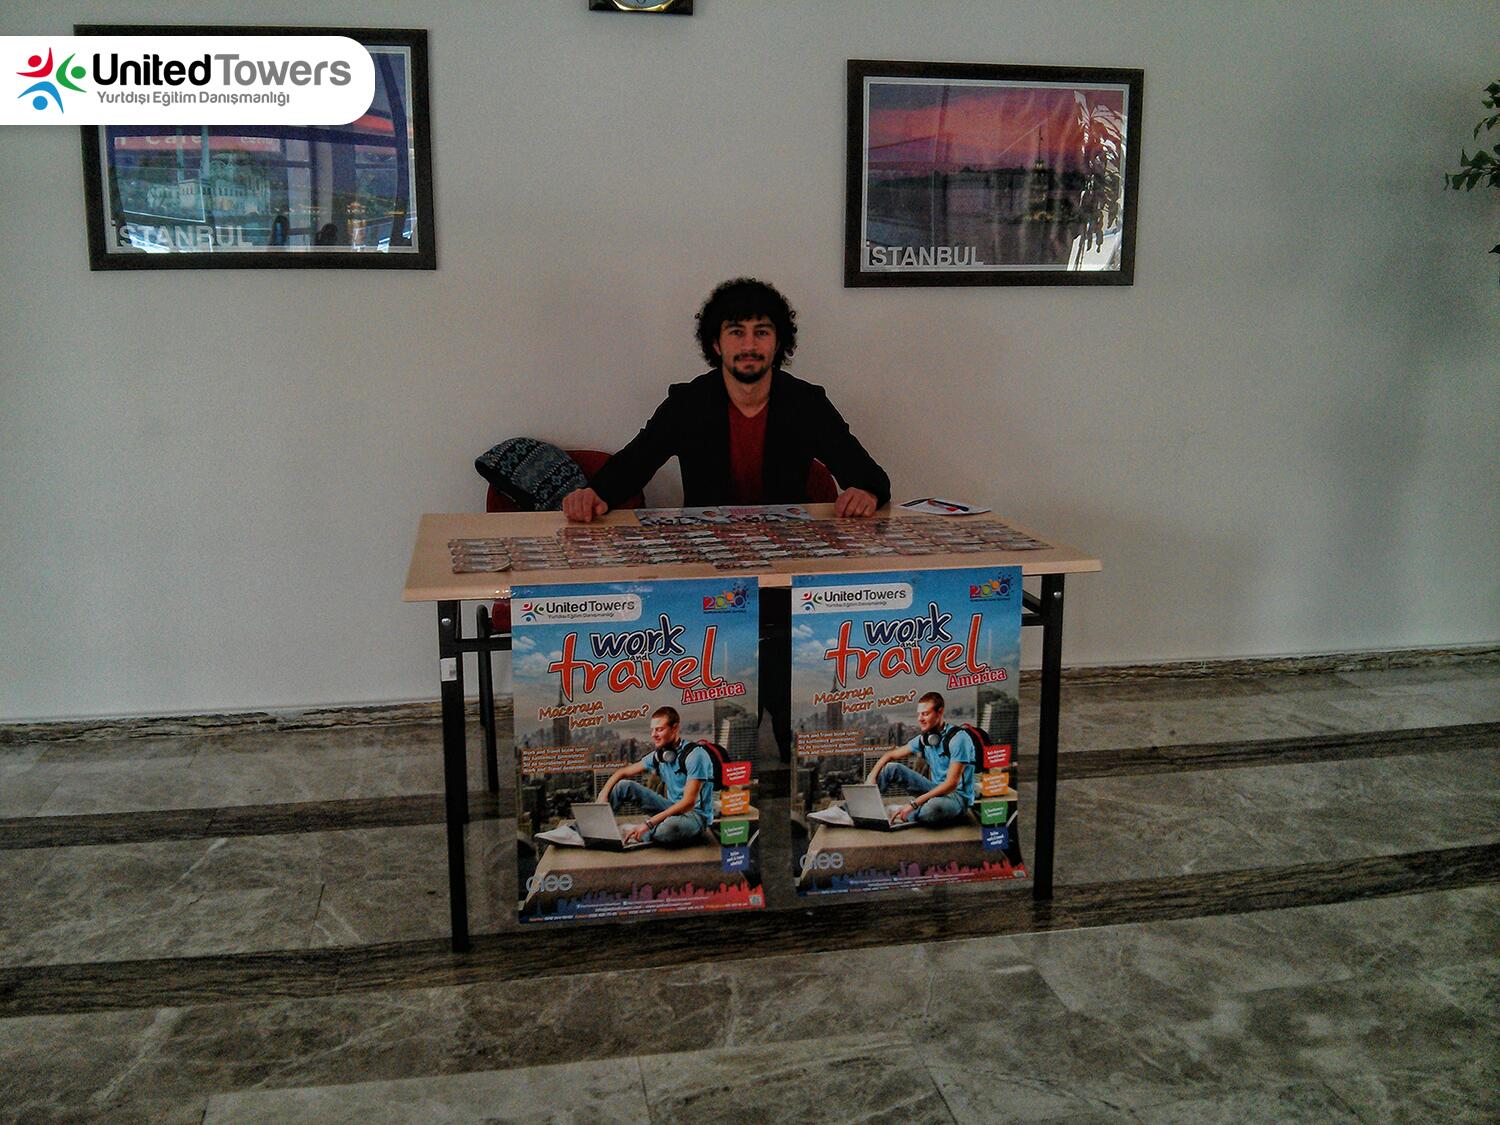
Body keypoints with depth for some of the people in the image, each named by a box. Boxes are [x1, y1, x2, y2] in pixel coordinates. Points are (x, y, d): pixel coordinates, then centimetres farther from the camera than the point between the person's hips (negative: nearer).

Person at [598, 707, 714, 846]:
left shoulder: (694, 755, -19)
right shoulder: (658, 756, 4)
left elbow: (688, 802, -25)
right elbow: (622, 773, 13)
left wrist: (649, 823, -30)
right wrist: (603, 795, -9)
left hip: (696, 815, -7)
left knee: (670, 827, -41)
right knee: (623, 785, -2)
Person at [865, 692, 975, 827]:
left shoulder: (958, 738, -19)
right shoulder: (924, 738, 4)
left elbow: (951, 784, -24)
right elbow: (890, 756, 11)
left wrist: (914, 804, -30)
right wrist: (871, 778, -9)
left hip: (958, 796, -7)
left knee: (933, 807, -41)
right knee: (891, 768, -4)